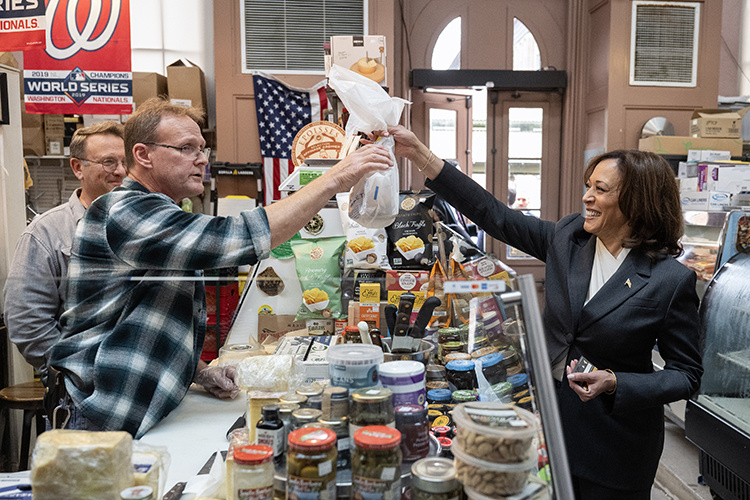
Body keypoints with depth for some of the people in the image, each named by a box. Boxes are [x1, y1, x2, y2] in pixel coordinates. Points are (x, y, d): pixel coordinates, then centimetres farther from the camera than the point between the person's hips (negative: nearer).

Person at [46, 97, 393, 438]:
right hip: (105, 422, -9)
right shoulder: (125, 212, -16)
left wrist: (199, 372, 9)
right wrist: (334, 180, -26)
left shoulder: (164, 222, 19)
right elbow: (238, 239, -30)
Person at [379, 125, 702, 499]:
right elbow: (494, 215, -4)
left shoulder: (672, 280, -16)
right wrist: (420, 154, -8)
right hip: (550, 417, 5)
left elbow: (686, 374, -9)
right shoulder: (568, 237, -3)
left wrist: (615, 384, -24)